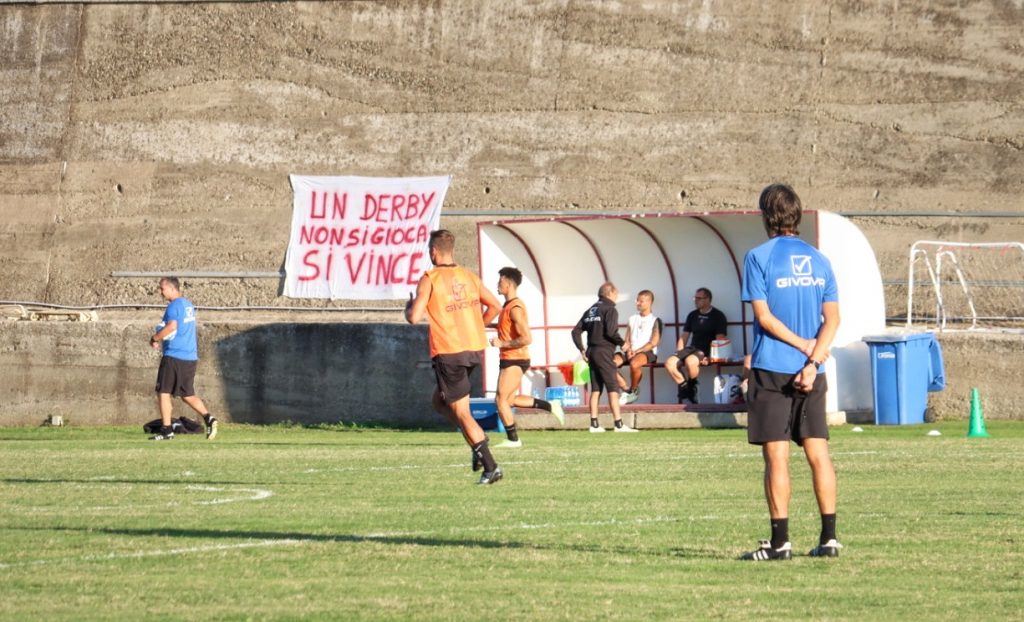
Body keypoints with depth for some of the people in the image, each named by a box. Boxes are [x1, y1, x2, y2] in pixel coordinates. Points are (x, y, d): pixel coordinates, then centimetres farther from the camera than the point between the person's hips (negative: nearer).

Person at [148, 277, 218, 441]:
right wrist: (162, 339, 19)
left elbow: (172, 326, -27)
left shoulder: (174, 305, -11)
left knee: (163, 392, 1)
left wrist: (155, 338, -14)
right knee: (187, 395, 14)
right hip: (191, 356, 8)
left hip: (174, 356, -8)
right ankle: (208, 418, -5)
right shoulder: (189, 305, 17)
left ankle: (166, 430, -2)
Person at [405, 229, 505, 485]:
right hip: (475, 349, 7)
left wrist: (408, 307, 9)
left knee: (461, 412, -2)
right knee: (439, 401, 23)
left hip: (448, 353, -7)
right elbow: (494, 306, 12)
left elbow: (414, 318, -14)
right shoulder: (469, 277, 9)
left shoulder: (429, 279, -8)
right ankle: (479, 446, 7)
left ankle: (490, 467, -8)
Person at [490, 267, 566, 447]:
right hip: (510, 360, 10)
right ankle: (550, 406, 18)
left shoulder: (515, 309, -18)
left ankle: (513, 439, 1)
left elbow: (527, 338, -25)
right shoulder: (508, 306, 14)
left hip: (514, 361, -10)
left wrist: (502, 344, -20)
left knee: (501, 400, -6)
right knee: (510, 399, 14)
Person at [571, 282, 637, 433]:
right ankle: (619, 424, -11)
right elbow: (611, 332, -20)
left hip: (591, 352, 8)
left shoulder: (591, 310, 15)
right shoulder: (610, 309, -8)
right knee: (613, 389, -7)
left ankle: (594, 424, 9)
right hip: (604, 352, -8)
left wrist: (582, 349, 12)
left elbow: (576, 331, 12)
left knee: (596, 389, 10)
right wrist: (622, 342, -4)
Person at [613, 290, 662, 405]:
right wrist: (628, 350, -7)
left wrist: (636, 351, -14)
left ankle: (633, 390, -14)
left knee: (634, 363, -40)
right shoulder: (632, 319, 21)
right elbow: (627, 340, 17)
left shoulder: (655, 320, 4)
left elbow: (654, 342, -6)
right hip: (631, 352, 5)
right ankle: (626, 389, -9)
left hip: (648, 352, -5)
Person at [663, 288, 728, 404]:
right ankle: (685, 387, -10)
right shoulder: (693, 315, 18)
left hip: (706, 351, -6)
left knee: (690, 361, -38)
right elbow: (684, 337, 21)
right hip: (692, 349, 6)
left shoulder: (717, 316, 0)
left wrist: (709, 355, -20)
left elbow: (720, 340, -7)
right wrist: (679, 354, 5)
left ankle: (692, 386, -14)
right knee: (669, 363, -21)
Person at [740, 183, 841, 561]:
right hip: (812, 373, 5)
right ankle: (829, 538, 5)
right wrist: (813, 359, -8)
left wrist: (804, 345, -5)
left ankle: (780, 541, -2)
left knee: (776, 456, -2)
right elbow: (832, 318, 0)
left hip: (772, 370, -4)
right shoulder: (819, 260, 10)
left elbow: (764, 316, -11)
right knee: (818, 453, 6)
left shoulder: (759, 257, -4)